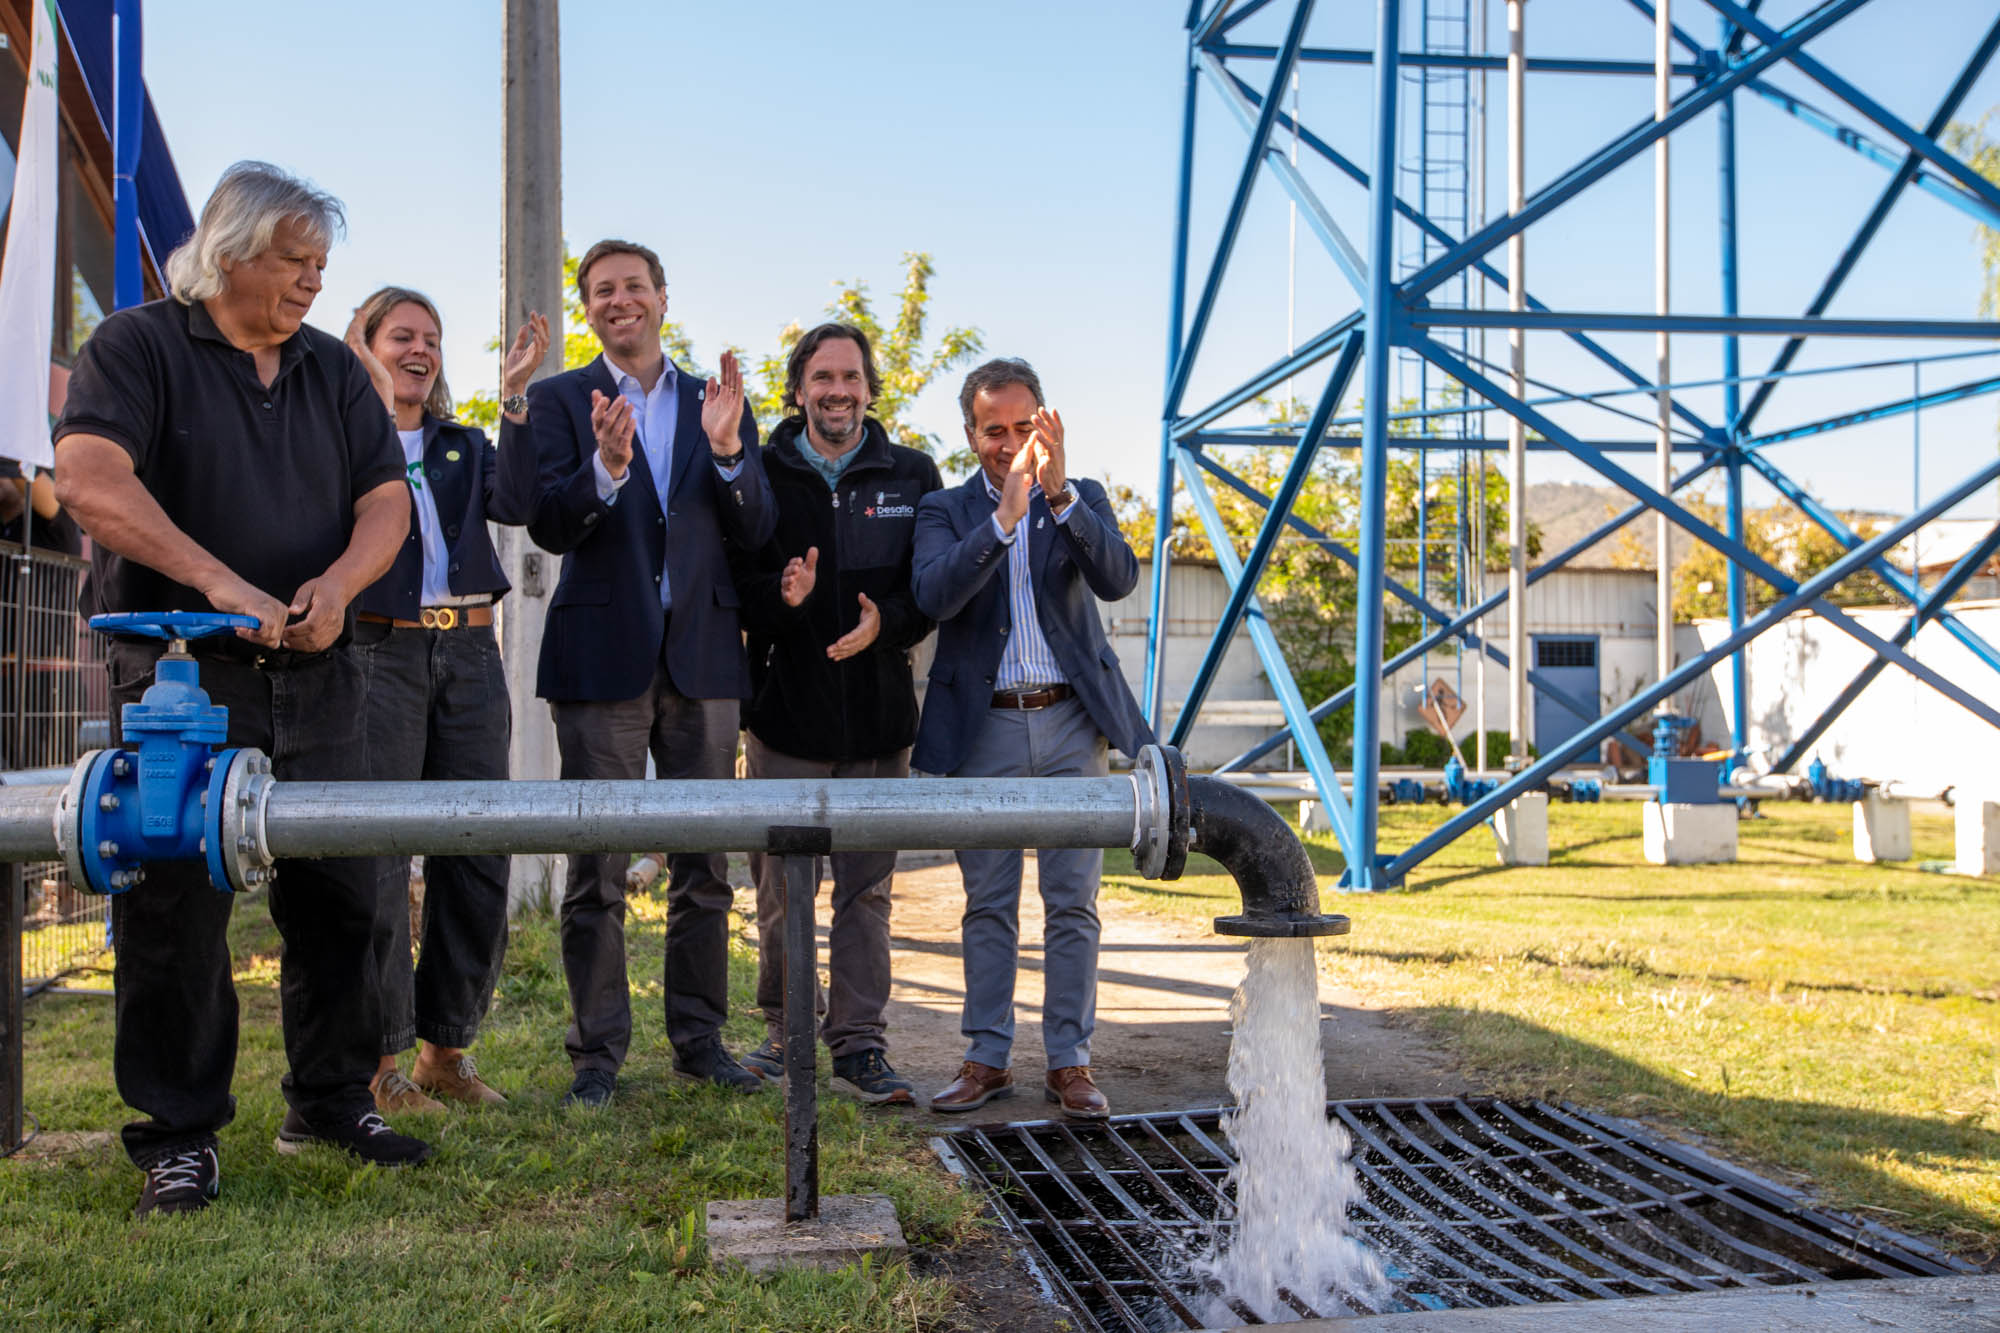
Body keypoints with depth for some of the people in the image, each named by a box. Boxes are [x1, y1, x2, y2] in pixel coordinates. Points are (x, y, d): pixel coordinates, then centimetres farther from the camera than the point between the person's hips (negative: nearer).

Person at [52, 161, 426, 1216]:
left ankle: (332, 1100, 21)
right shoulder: (137, 348, 0)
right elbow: (90, 481, -15)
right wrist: (219, 583, -22)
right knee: (176, 906, -1)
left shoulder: (332, 369, 15)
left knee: (338, 899, 7)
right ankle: (177, 1137, 10)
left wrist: (336, 584, -12)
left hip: (315, 678, 5)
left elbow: (385, 500, 8)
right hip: (181, 679, -5)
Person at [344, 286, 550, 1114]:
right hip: (378, 655, -4)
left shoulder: (463, 446, 18)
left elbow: (514, 503, -3)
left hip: (468, 654, 5)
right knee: (375, 859, -5)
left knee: (476, 858, 4)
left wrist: (514, 398, -11)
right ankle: (379, 1061, 4)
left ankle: (446, 1048, 16)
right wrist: (372, 404, -20)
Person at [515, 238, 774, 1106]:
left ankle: (700, 1038, 20)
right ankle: (598, 1051, 11)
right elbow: (546, 526, -8)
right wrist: (604, 468, -26)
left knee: (704, 864, 8)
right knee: (597, 869, 1)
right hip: (602, 657, -2)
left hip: (701, 658, 3)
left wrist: (728, 450, -13)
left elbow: (755, 533, 4)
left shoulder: (718, 404, 12)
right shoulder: (560, 400, 5)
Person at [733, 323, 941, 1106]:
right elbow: (729, 585, 0)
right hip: (784, 708, 0)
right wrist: (781, 596, -20)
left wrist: (885, 623, -14)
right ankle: (785, 1033, 22)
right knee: (779, 886, 6)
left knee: (867, 887, 3)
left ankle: (860, 1047, 11)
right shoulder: (761, 474, 4)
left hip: (878, 713, 1)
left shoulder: (912, 476, 8)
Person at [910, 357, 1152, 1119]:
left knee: (1072, 904, 2)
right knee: (988, 906, 6)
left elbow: (1118, 579, -11)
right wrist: (1004, 517, -25)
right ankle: (987, 1060, 16)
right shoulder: (945, 510, 6)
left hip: (1071, 723, 0)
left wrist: (1059, 495, -24)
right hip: (983, 729, 0)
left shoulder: (1081, 499, 8)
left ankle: (1069, 1063, 10)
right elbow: (934, 596, -14)